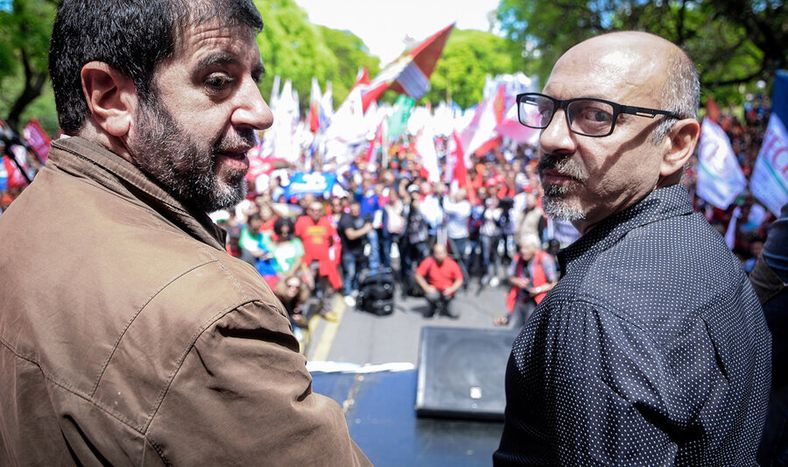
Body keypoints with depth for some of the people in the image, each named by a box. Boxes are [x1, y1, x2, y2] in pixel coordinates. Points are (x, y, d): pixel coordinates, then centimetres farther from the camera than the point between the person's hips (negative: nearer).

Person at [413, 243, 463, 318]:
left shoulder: (452, 263, -11)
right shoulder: (428, 262, -13)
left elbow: (459, 279, -7)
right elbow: (418, 275, -9)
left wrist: (451, 289, -22)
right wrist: (426, 287, -17)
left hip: (447, 289, 1)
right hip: (434, 289, -1)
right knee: (431, 296, -31)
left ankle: (446, 308, 11)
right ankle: (432, 307, 8)